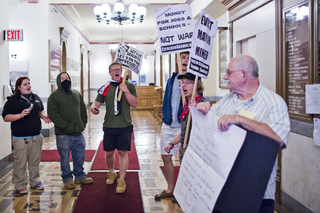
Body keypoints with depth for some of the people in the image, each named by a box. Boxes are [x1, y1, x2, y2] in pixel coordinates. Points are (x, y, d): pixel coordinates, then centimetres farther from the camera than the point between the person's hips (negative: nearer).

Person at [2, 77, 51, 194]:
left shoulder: (36, 98, 12)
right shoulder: (12, 101, -5)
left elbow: (41, 110, 26)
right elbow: (6, 117, -7)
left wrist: (44, 116, 4)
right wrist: (20, 115, -21)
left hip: (36, 136, 5)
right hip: (21, 138, -5)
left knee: (35, 161, 13)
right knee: (20, 162, -1)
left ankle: (35, 181, 27)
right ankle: (20, 186, 11)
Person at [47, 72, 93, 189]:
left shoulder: (76, 94, 15)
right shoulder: (54, 96, -4)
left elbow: (83, 110, 20)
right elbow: (53, 114, -12)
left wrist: (83, 124, 9)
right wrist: (65, 126, -15)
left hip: (78, 133, 5)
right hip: (63, 134, -5)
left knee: (80, 156, 13)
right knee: (65, 157, 4)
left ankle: (80, 176, 29)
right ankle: (67, 179, 19)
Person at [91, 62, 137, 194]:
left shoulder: (129, 86, 4)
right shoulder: (106, 88, 8)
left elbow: (134, 104, -2)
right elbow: (97, 102, 8)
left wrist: (126, 91, -14)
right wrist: (93, 107, -15)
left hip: (124, 126, -2)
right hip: (109, 125, 2)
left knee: (123, 152, -2)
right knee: (109, 152, 9)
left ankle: (121, 180, 7)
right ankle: (111, 173, 35)